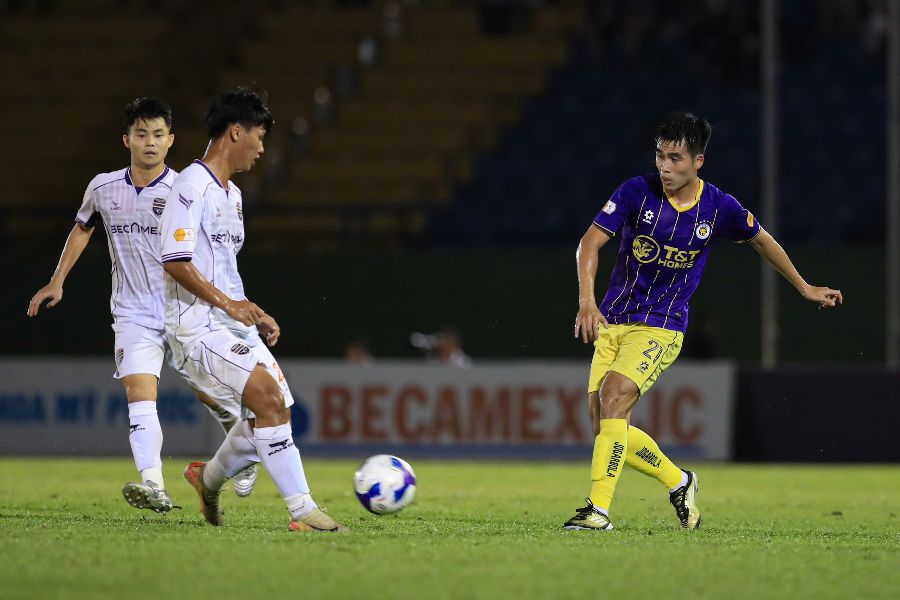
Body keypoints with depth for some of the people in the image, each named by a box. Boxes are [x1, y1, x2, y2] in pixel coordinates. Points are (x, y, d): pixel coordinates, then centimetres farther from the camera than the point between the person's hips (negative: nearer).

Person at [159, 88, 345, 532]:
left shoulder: (232, 194, 19)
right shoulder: (192, 186, -11)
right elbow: (175, 261, -20)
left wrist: (254, 315, 17)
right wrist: (227, 303, -21)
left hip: (234, 325, 10)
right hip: (198, 325, -10)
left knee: (273, 410, 7)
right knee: (268, 396, -23)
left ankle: (209, 479, 33)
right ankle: (302, 510, -24)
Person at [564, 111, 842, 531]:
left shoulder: (719, 208, -5)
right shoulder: (637, 192, -7)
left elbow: (761, 240, 14)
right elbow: (591, 242, -11)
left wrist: (804, 288, 23)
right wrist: (586, 299, -27)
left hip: (662, 327, -3)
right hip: (612, 321, 3)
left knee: (613, 396, -26)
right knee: (603, 422, -3)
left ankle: (599, 508, -24)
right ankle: (678, 482, 22)